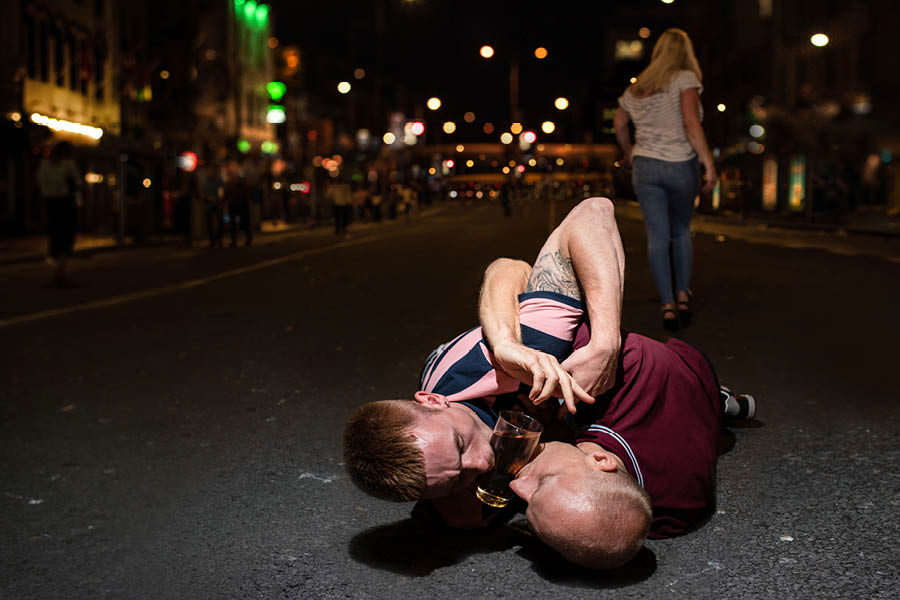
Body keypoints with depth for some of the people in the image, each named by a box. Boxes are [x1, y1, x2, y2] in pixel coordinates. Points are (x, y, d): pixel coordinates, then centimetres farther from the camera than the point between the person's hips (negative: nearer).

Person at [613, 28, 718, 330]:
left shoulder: (636, 88, 10)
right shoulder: (685, 79, -6)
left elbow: (619, 125, 22)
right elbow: (691, 123, -19)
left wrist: (629, 153, 39)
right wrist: (709, 164, -17)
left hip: (645, 166, 3)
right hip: (681, 167, -3)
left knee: (657, 237, 2)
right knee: (681, 231, 17)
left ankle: (667, 305, -3)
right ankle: (682, 294, 10)